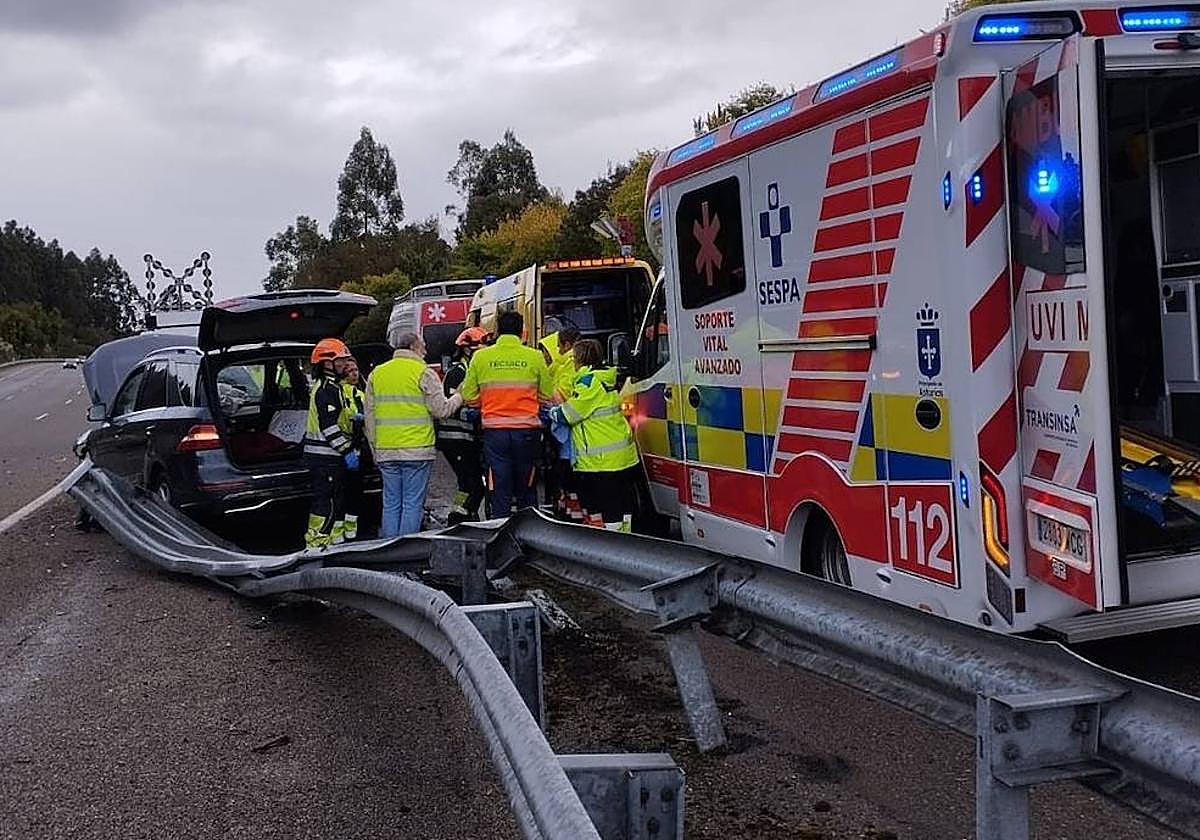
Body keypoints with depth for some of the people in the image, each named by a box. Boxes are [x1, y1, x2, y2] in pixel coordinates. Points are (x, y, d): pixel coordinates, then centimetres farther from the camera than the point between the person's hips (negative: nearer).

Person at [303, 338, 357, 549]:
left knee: (337, 499, 15)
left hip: (326, 454, 11)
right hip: (325, 455, -11)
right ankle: (316, 542, -6)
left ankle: (335, 538, 22)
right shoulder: (327, 389, -15)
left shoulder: (332, 387, 19)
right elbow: (329, 426, -22)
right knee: (326, 500, -8)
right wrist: (348, 450, -21)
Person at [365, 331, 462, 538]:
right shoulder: (424, 373, -4)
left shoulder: (376, 374, 13)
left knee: (391, 505, 9)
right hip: (417, 450, -5)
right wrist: (459, 397, 12)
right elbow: (441, 410, -6)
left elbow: (370, 417, 14)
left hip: (386, 451, 5)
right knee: (413, 505, -1)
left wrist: (375, 449, 19)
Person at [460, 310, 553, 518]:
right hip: (527, 430, 0)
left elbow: (469, 397, 4)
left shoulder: (480, 357, 1)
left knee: (498, 493, 4)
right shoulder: (535, 357, -1)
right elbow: (547, 396, 4)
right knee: (527, 493, 13)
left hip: (494, 431, 0)